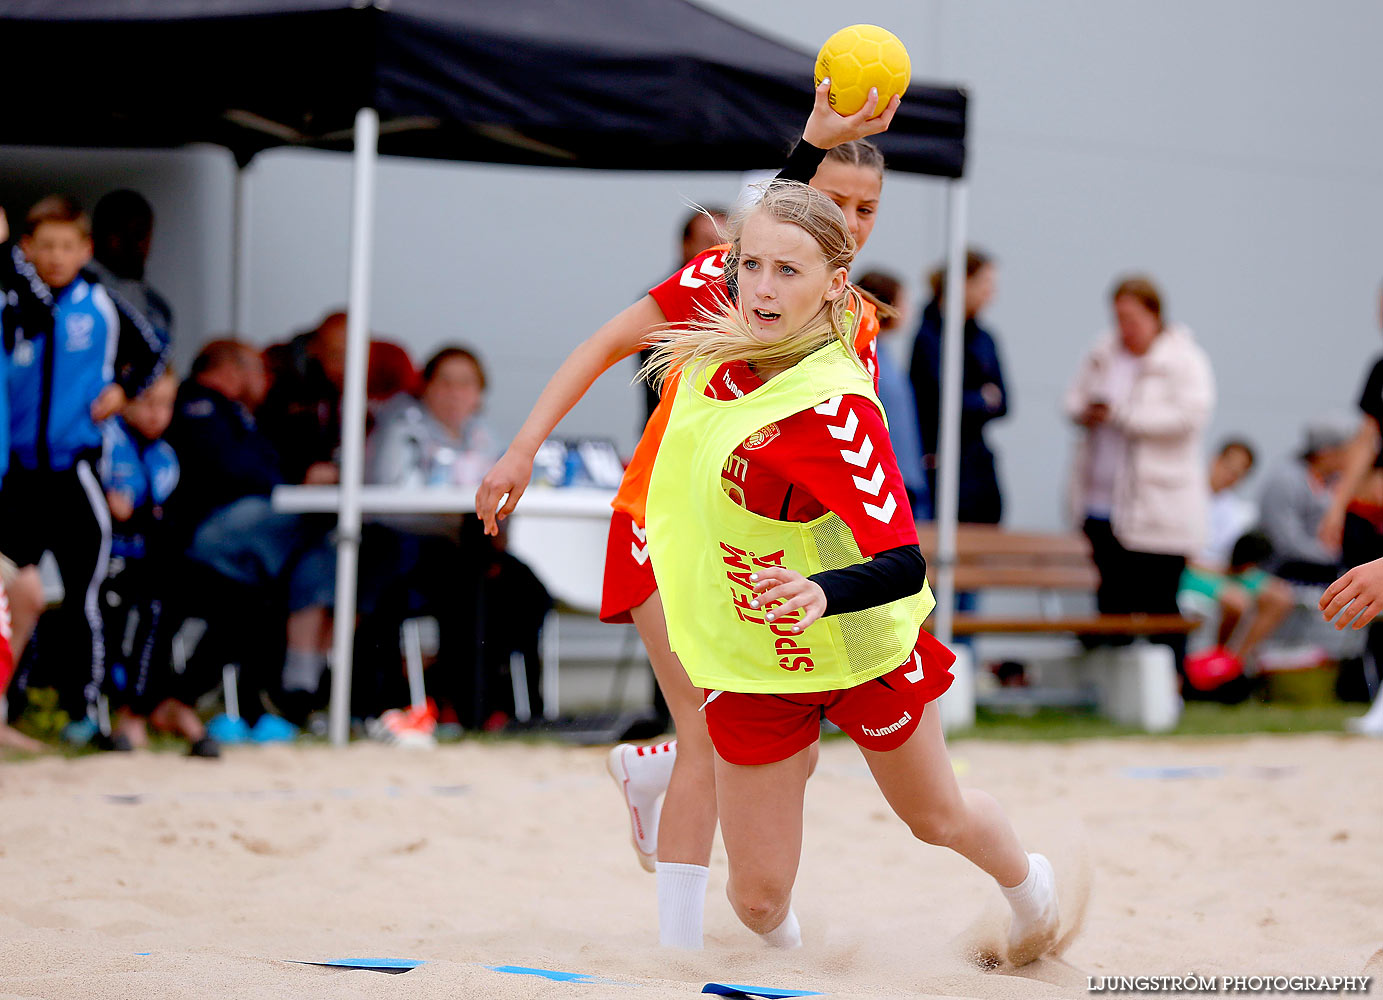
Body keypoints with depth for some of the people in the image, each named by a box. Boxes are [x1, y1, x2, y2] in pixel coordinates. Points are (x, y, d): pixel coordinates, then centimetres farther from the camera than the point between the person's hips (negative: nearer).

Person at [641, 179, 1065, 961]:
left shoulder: (835, 407, -33)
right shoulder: (719, 355, -14)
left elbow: (903, 566, -40)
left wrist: (822, 594, -55)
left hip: (859, 652, -4)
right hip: (753, 667, 4)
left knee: (938, 818, 24)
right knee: (759, 895, 2)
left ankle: (1030, 884, 57)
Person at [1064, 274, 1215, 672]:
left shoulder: (1184, 359, -6)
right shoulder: (1103, 353, 12)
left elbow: (1190, 415, -18)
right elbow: (1076, 397, 22)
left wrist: (1122, 415, -18)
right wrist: (1085, 412, -3)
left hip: (1155, 507, -6)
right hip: (1100, 501, 6)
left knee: (1159, 602, -3)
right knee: (1112, 598, 8)